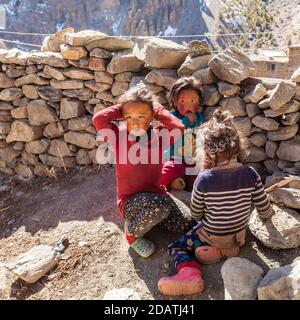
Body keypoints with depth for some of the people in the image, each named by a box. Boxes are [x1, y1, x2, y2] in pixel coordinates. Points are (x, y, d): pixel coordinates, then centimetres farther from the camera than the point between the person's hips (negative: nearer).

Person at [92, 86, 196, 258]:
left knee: (189, 223, -6)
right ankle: (132, 232, -3)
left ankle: (147, 218, 16)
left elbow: (178, 127, -22)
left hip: (156, 193, 5)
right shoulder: (120, 136, -9)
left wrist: (159, 110, -8)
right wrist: (120, 109, -10)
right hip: (130, 200, -4)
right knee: (160, 205, -36)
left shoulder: (159, 136, -2)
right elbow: (98, 119, -25)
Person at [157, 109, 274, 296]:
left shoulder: (203, 179, -25)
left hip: (211, 237, -5)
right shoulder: (250, 174, -17)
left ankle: (189, 272, -13)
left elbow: (196, 214, -11)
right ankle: (229, 249, 14)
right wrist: (265, 216, 17)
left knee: (175, 247, 11)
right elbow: (265, 210, -7)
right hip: (239, 235, 5)